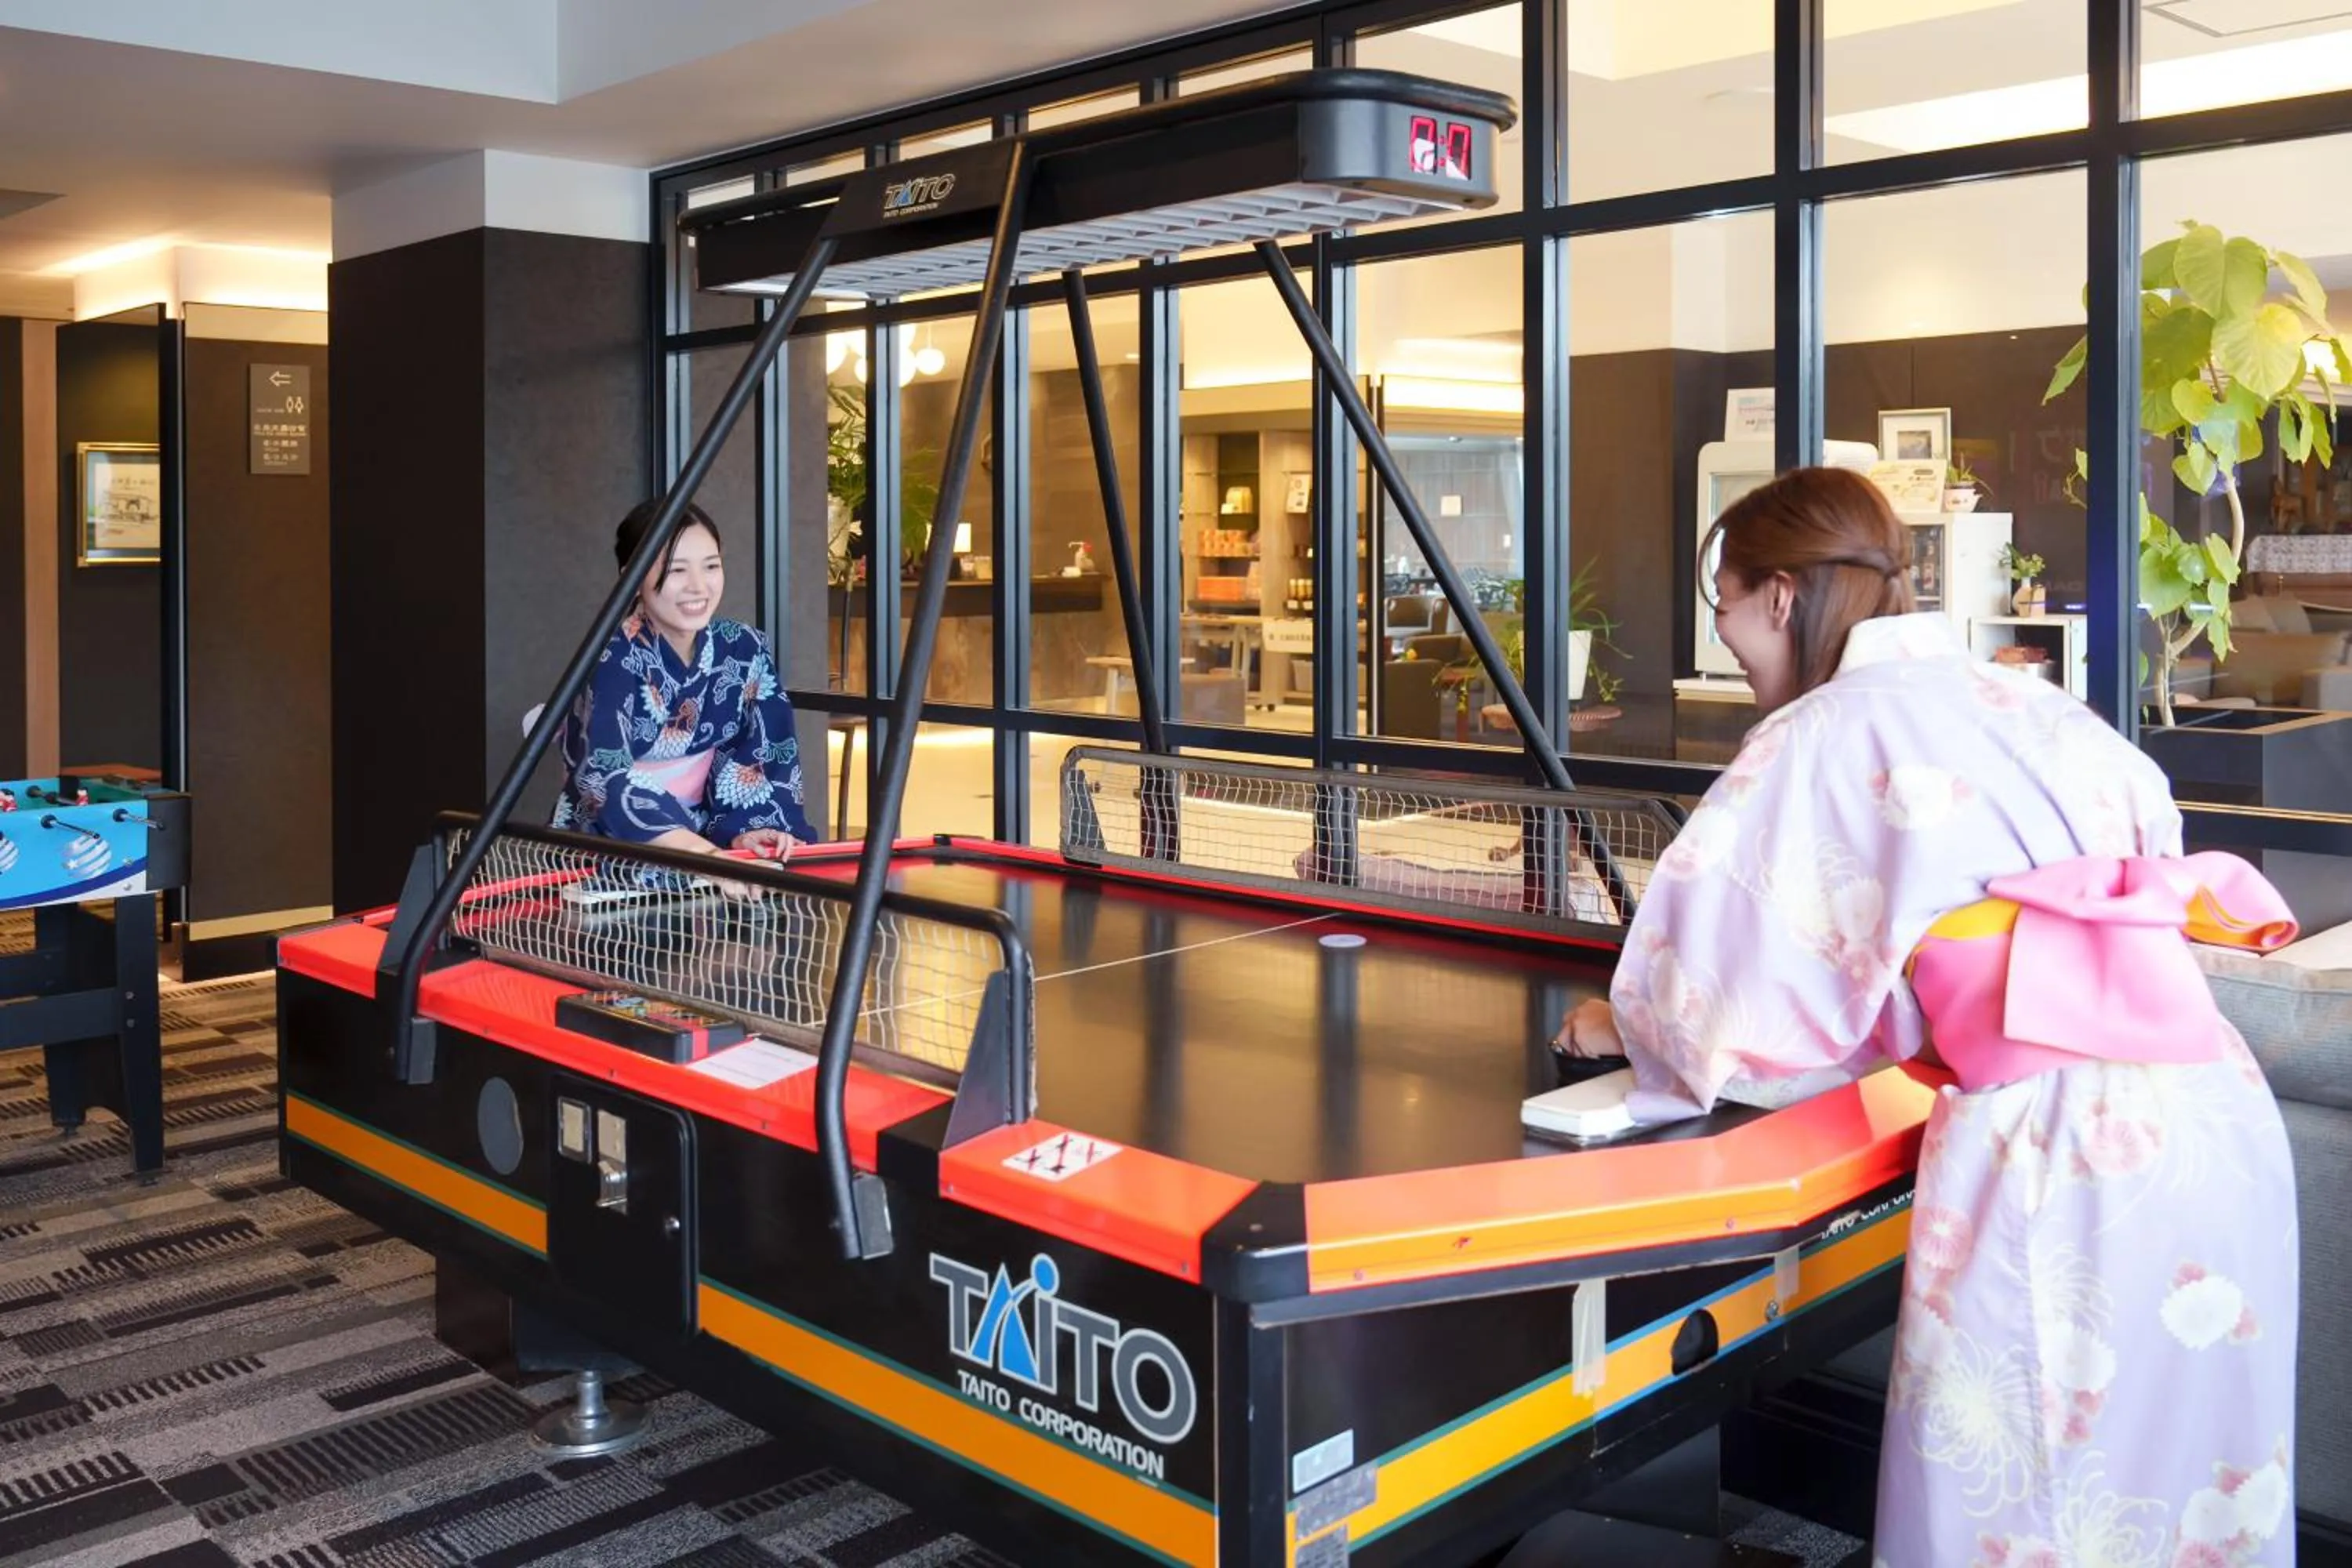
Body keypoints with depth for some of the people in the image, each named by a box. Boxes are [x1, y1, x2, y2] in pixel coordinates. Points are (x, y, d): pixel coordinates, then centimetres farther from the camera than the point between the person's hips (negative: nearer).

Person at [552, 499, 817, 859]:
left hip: (703, 830, 5)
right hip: (605, 851, -5)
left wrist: (745, 831, -21)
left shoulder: (745, 650, -2)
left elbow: (767, 753, -1)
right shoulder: (612, 658, -17)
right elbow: (605, 782, -28)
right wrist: (707, 855, -41)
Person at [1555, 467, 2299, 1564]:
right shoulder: (2025, 701, 17)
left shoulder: (1822, 735, -1)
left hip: (2055, 1146, -7)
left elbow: (1735, 977, -2)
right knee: (2189, 1478, 18)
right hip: (2217, 1109, 7)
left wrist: (1631, 1026, 18)